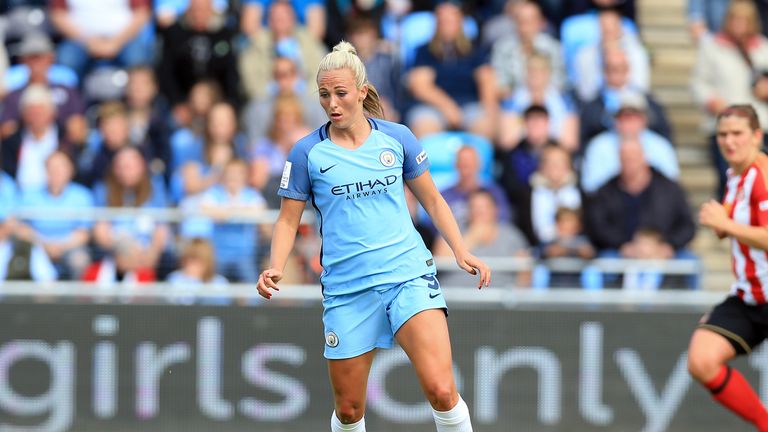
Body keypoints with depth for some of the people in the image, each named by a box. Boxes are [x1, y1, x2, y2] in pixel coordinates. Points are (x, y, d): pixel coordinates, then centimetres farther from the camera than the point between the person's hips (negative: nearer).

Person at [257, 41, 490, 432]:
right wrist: (275, 268, -11)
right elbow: (288, 219, 6)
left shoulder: (397, 138, 4)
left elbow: (431, 200, 14)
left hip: (409, 275, 0)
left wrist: (461, 252, 5)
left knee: (441, 391, -19)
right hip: (346, 290, 0)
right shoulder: (307, 153, 1)